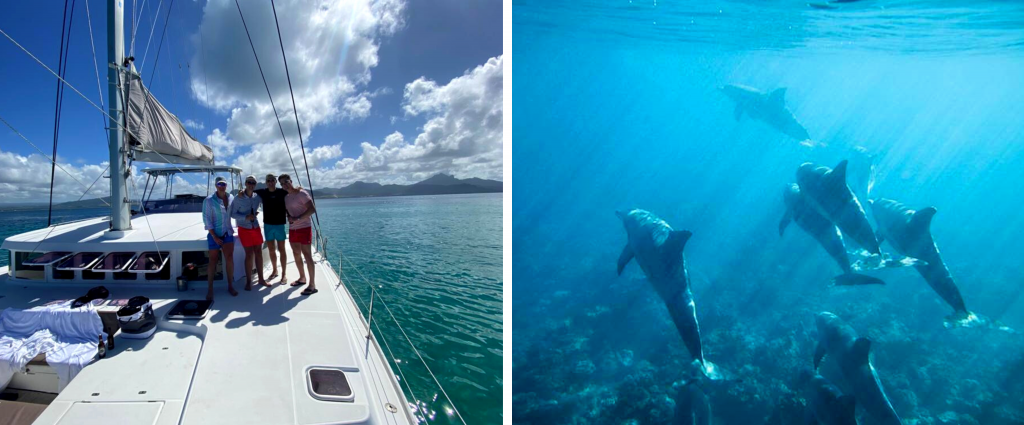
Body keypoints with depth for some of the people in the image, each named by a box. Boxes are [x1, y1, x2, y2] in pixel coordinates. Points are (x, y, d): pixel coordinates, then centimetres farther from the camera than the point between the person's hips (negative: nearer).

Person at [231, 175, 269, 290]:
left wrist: (255, 213, -4)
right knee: (249, 254, -5)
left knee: (259, 253, 6)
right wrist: (246, 217, -22)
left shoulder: (257, 197, -1)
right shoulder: (238, 198, -12)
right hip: (244, 228, -4)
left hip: (256, 227, 4)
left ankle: (261, 279, 17)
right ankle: (248, 282, 9)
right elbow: (233, 214, -10)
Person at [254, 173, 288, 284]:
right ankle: (274, 270, 28)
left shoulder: (282, 192, -6)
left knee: (281, 249, 2)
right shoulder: (263, 193, 2)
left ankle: (284, 274, 7)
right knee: (271, 250, 12)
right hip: (267, 225, 3)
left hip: (279, 224, -3)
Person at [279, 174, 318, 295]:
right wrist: (289, 217, -3)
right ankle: (302, 278, 31)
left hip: (304, 228, -8)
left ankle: (312, 285, -6)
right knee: (296, 254, 14)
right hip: (292, 229, 8)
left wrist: (297, 218, -23)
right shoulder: (286, 197, 12)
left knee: (307, 255, -8)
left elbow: (312, 209, -18)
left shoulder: (301, 193, -11)